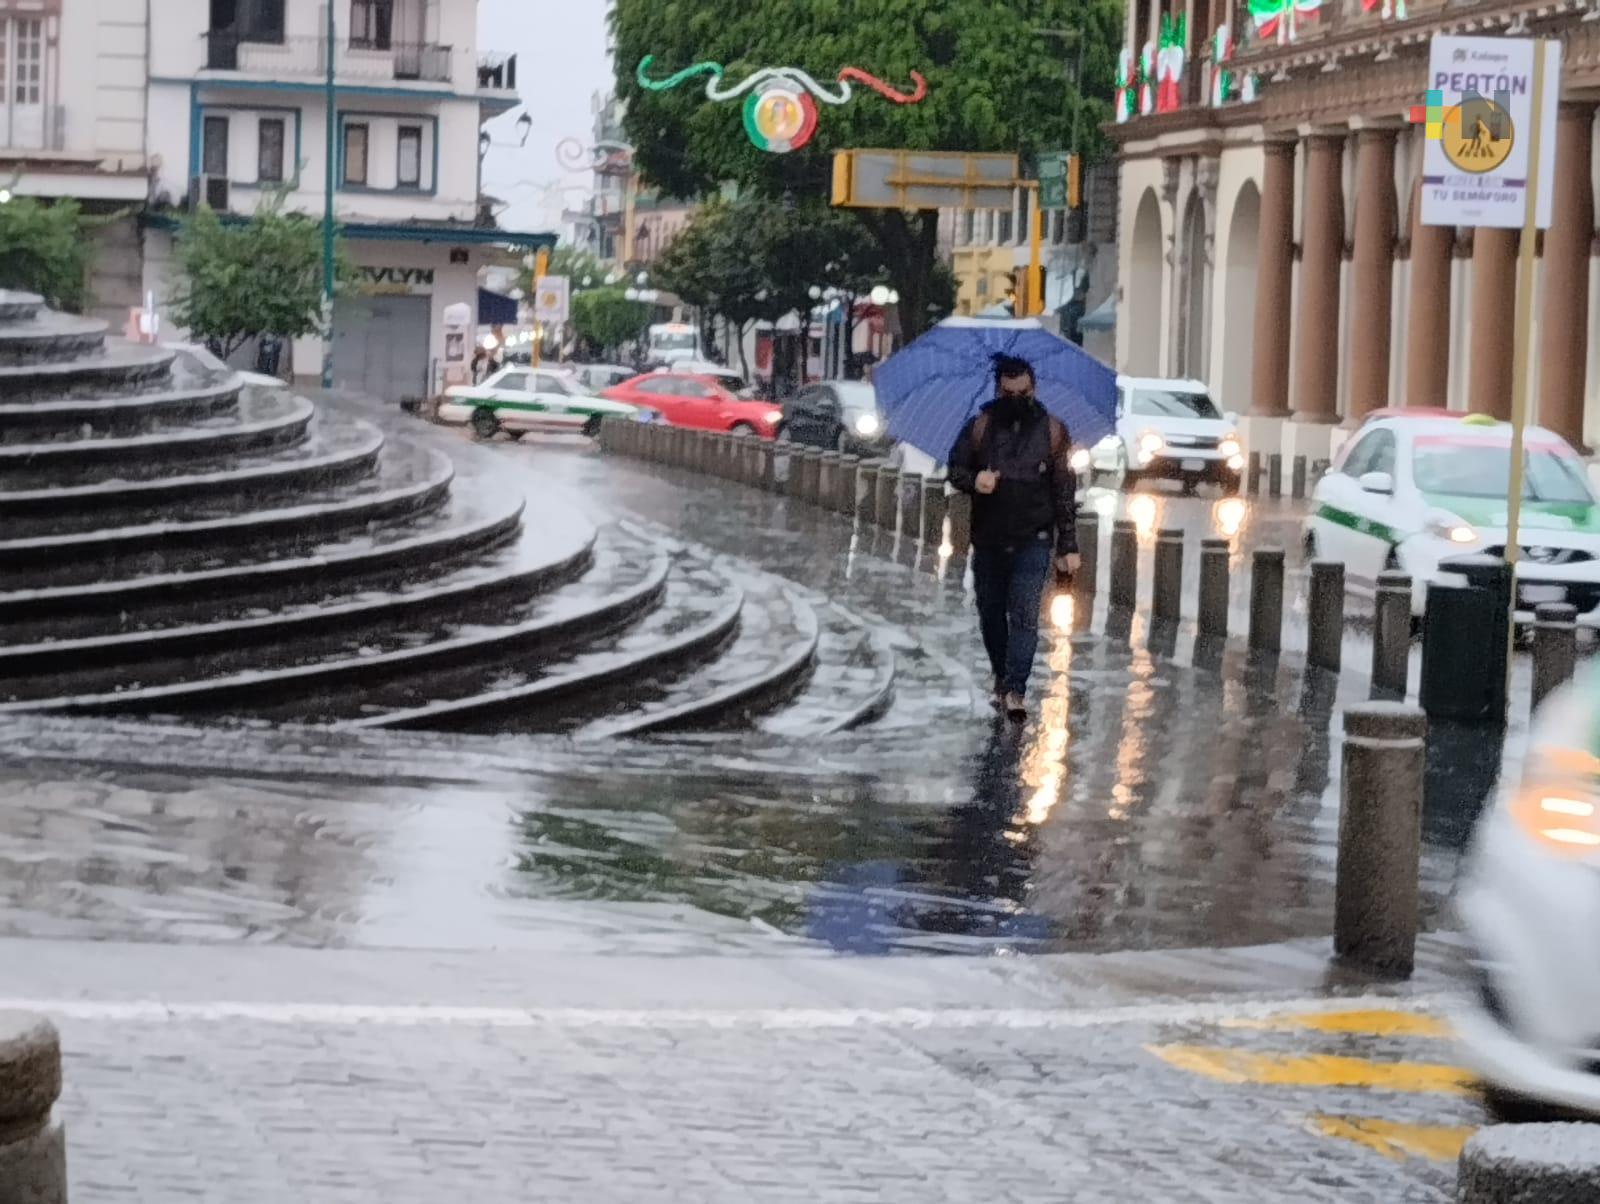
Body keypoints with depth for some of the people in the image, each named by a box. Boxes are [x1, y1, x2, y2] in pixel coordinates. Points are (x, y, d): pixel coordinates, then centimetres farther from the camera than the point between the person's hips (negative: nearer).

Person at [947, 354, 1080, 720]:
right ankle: (1002, 679, 27)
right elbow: (955, 466, 8)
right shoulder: (981, 426, 4)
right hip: (988, 541, 3)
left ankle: (1015, 690, -16)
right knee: (991, 614, 11)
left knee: (1025, 616, -12)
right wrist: (973, 480, -17)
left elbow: (1064, 492, 4)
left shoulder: (1051, 431, 2)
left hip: (1033, 542, -2)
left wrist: (1068, 546, 1)